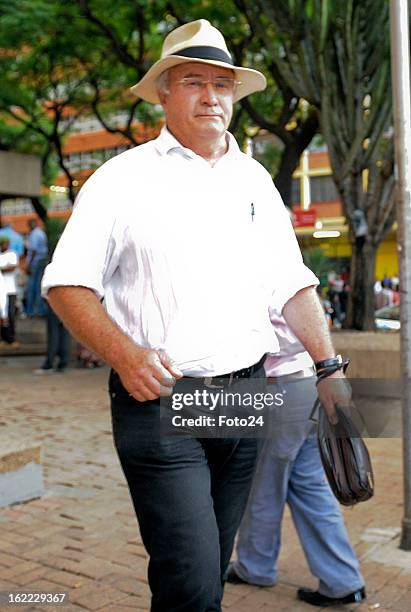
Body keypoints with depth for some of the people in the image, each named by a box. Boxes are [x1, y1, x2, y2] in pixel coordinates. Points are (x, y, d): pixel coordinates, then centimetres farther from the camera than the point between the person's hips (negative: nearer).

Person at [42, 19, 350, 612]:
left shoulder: (255, 180, 13)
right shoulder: (123, 179, -2)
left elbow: (295, 285, 15)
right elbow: (66, 284, -6)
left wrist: (329, 367, 5)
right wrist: (124, 353, -20)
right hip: (159, 402, -5)